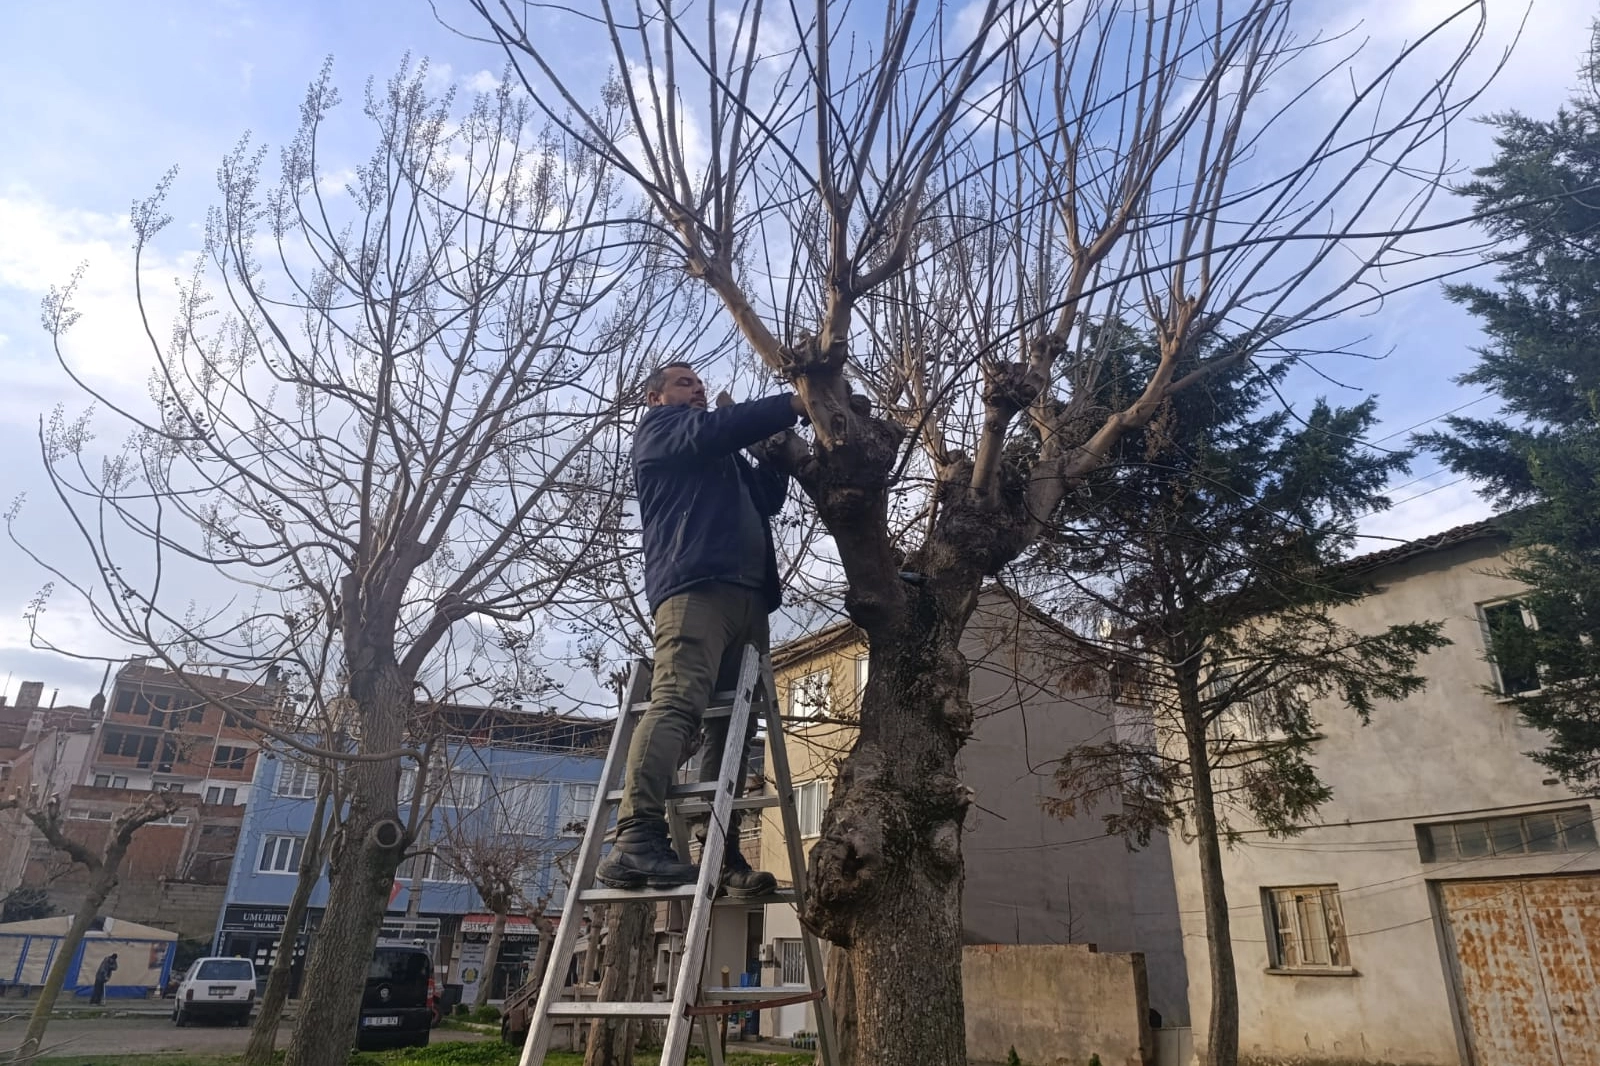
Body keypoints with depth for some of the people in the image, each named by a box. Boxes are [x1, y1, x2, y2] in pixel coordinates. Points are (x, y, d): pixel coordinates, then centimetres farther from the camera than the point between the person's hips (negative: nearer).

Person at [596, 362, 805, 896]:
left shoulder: (725, 458, 38)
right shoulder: (659, 427, 17)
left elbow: (769, 497, 28)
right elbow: (715, 429, -2)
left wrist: (777, 440, 19)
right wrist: (792, 404, 0)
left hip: (747, 595, 8)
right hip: (694, 584, -8)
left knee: (733, 726, -2)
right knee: (678, 703, -23)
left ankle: (723, 859, -5)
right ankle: (636, 841, -29)